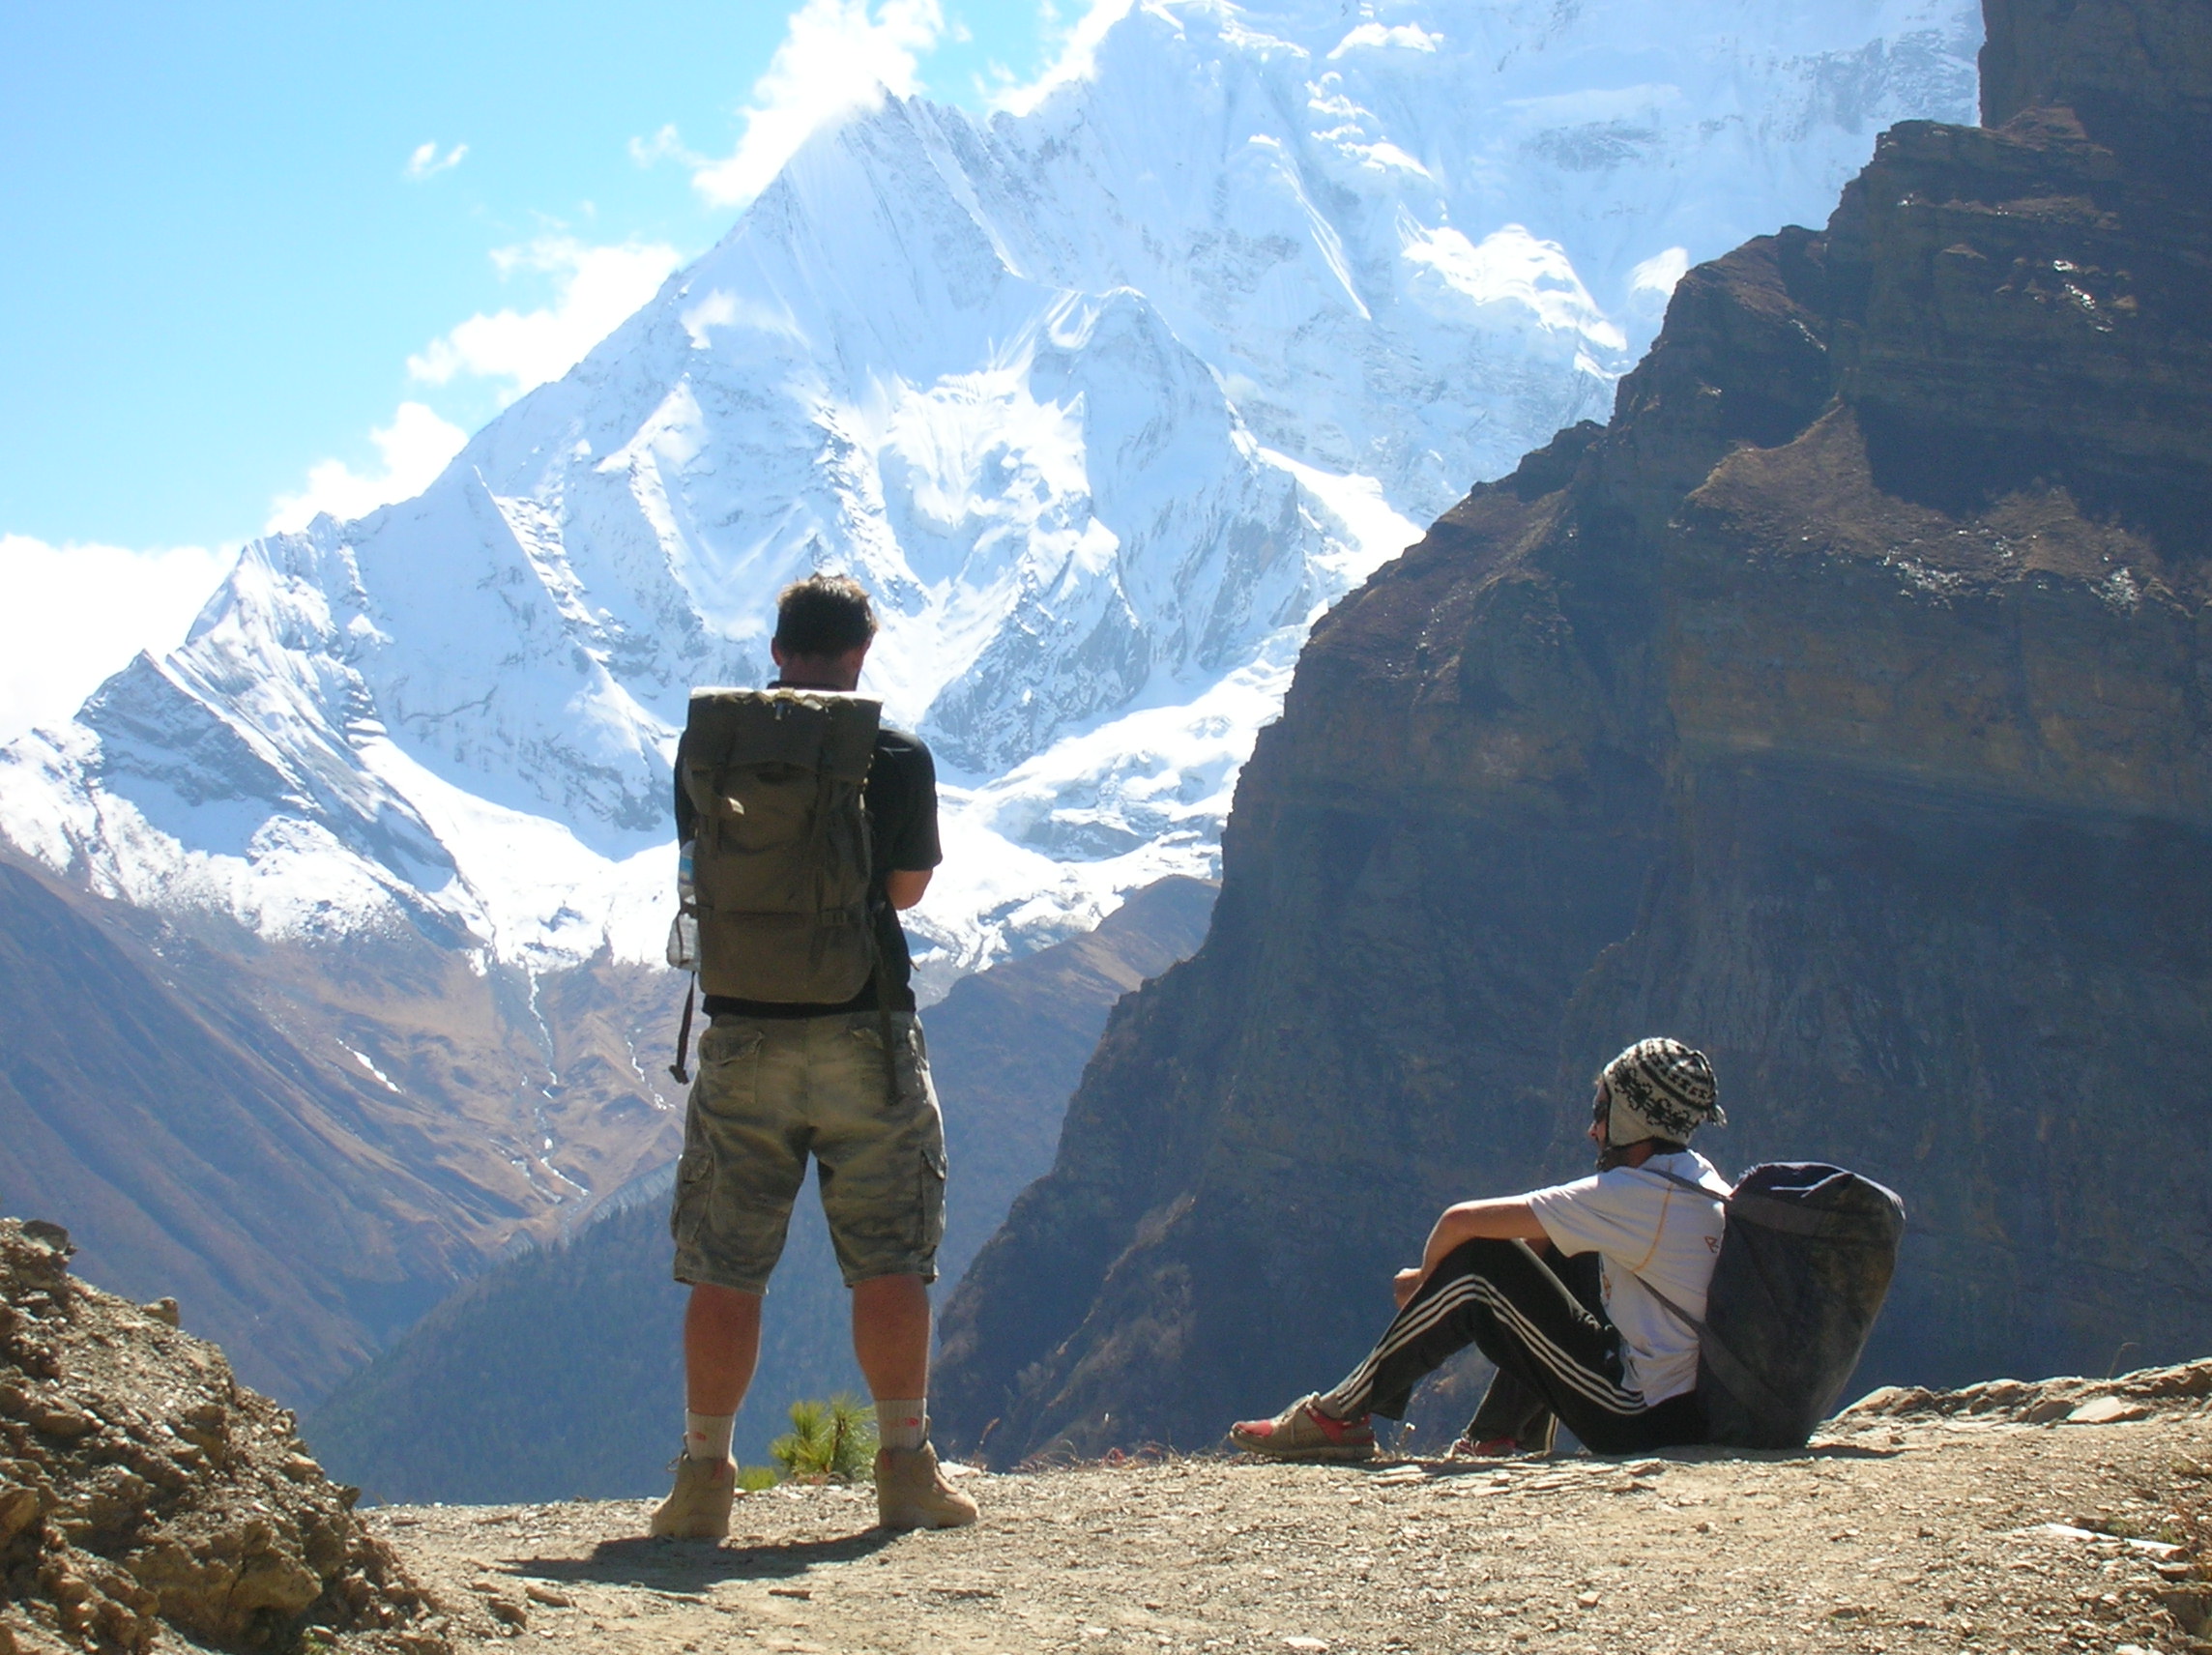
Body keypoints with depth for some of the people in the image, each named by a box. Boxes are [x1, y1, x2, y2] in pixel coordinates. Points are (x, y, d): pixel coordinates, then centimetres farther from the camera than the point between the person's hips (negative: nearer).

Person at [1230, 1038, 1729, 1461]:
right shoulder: (1700, 1177, 10)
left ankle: (1337, 1417, -2)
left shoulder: (1632, 1195, -16)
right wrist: (1435, 1282, 13)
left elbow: (1460, 1221, -13)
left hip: (1638, 1418, -9)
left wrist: (1428, 1276, 8)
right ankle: (1505, 1434, 26)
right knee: (1551, 1252, 21)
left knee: (1478, 1263, -7)